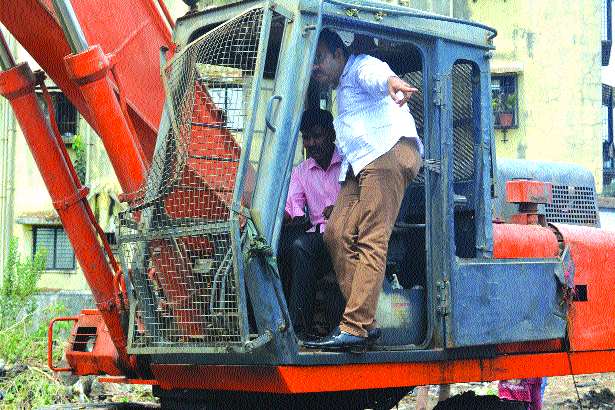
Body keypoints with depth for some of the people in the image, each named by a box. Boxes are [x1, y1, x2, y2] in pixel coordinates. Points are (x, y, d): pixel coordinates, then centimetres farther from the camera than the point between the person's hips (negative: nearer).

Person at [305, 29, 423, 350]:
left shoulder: (360, 68, 3)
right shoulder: (342, 90, 34)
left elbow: (375, 73, -23)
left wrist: (391, 81, -45)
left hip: (389, 152, -10)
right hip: (359, 165, 10)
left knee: (371, 241, -16)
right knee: (337, 233, -4)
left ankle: (356, 328, -24)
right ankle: (364, 322, -7)